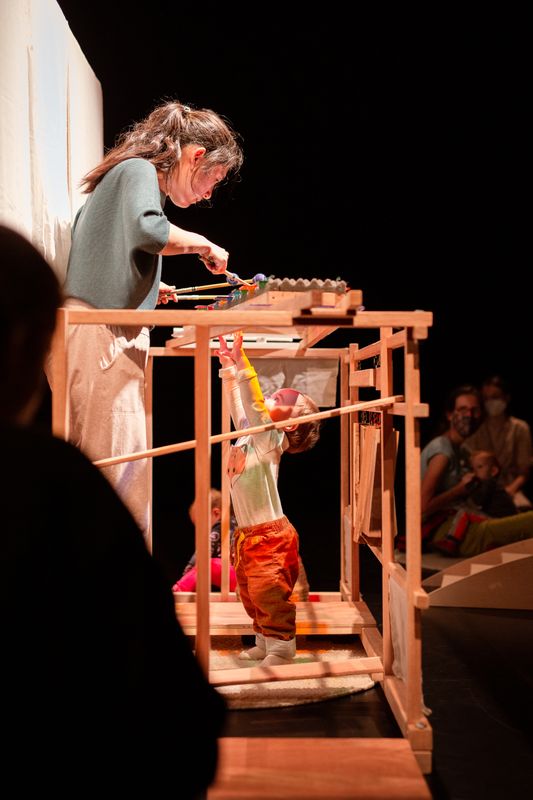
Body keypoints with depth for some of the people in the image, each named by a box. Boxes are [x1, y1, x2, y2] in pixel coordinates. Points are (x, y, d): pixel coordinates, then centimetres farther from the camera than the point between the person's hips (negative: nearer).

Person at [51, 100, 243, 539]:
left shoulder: (124, 175, 23)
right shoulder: (138, 170, -5)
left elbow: (107, 262, 27)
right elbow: (147, 230, -27)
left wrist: (144, 288, 21)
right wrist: (202, 243, -11)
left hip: (98, 342, 10)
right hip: (104, 341, -10)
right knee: (120, 478, -9)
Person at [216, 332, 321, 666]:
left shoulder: (271, 439, -14)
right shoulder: (250, 433, 8)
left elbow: (254, 404, -28)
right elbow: (239, 405, 19)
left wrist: (242, 362, -33)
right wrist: (229, 368, 15)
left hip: (271, 534, -9)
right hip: (247, 534, 9)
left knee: (269, 594, -7)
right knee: (252, 595, 17)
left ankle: (281, 650, 4)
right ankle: (264, 644, 30)